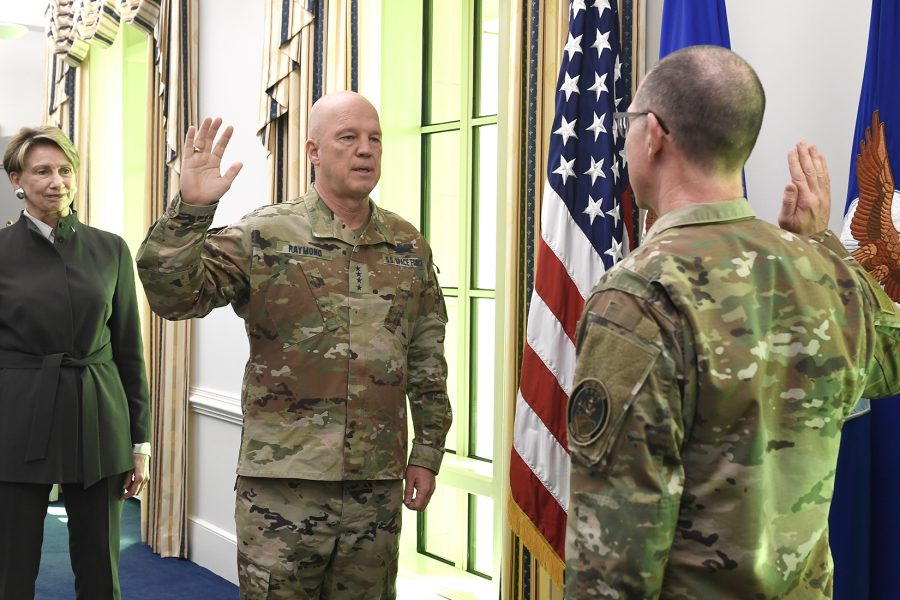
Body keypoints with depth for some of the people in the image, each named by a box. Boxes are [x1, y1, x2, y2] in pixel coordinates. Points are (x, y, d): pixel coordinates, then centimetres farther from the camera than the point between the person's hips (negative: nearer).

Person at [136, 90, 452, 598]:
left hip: (379, 482, 4)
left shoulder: (410, 247, 8)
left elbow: (428, 361, 12)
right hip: (283, 483, -3)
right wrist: (191, 209, -26)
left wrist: (427, 453, 11)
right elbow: (173, 295, -12)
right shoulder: (263, 237, -3)